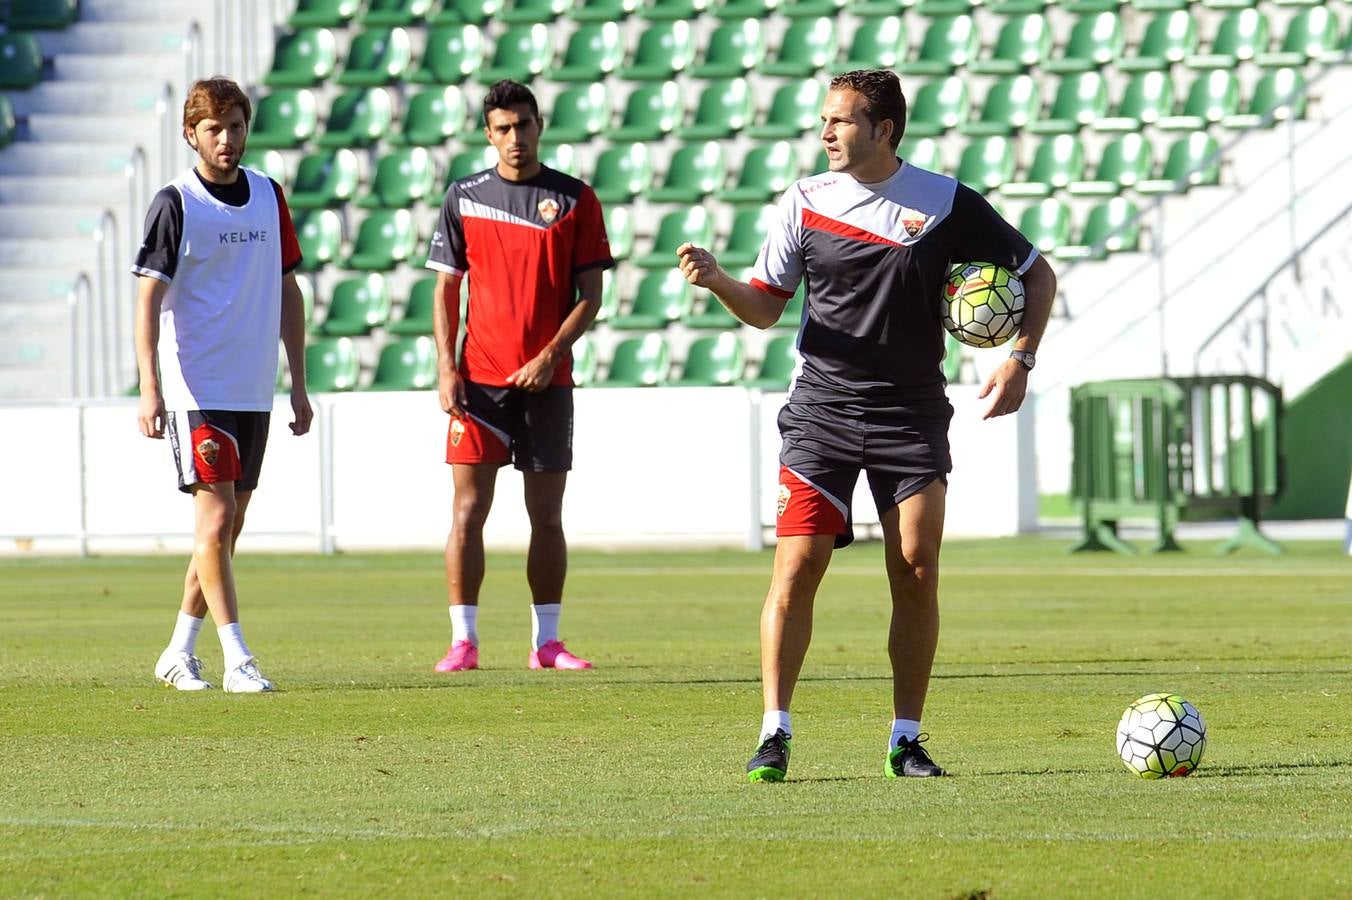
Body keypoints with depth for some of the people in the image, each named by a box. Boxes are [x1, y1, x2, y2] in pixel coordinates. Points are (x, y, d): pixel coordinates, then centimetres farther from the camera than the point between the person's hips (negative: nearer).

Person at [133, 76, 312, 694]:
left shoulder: (269, 197, 9)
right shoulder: (175, 204, -7)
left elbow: (287, 291, 16)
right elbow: (149, 296, -10)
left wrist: (298, 385, 14)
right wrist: (150, 387, -19)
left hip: (253, 390, 6)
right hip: (196, 387, -6)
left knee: (228, 525, 9)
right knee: (214, 518, -12)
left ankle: (179, 654, 20)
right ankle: (236, 660, -12)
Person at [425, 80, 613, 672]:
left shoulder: (575, 199, 3)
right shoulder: (464, 197, 6)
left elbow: (589, 295, 2)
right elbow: (446, 291, 8)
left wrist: (549, 357, -10)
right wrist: (446, 368, -3)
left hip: (547, 379, 0)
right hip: (479, 378, 0)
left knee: (547, 514, 4)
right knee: (468, 508, -5)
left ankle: (545, 641, 10)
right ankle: (463, 640, -3)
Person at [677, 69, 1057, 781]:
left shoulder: (947, 203, -2)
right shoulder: (805, 202, 2)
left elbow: (1037, 275, 8)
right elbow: (765, 307, 6)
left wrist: (1020, 361, -5)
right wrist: (715, 280, -14)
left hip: (911, 415, 0)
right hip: (821, 410, 0)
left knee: (916, 574, -4)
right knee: (796, 568, -10)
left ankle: (906, 741, 7)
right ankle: (775, 735, -4)